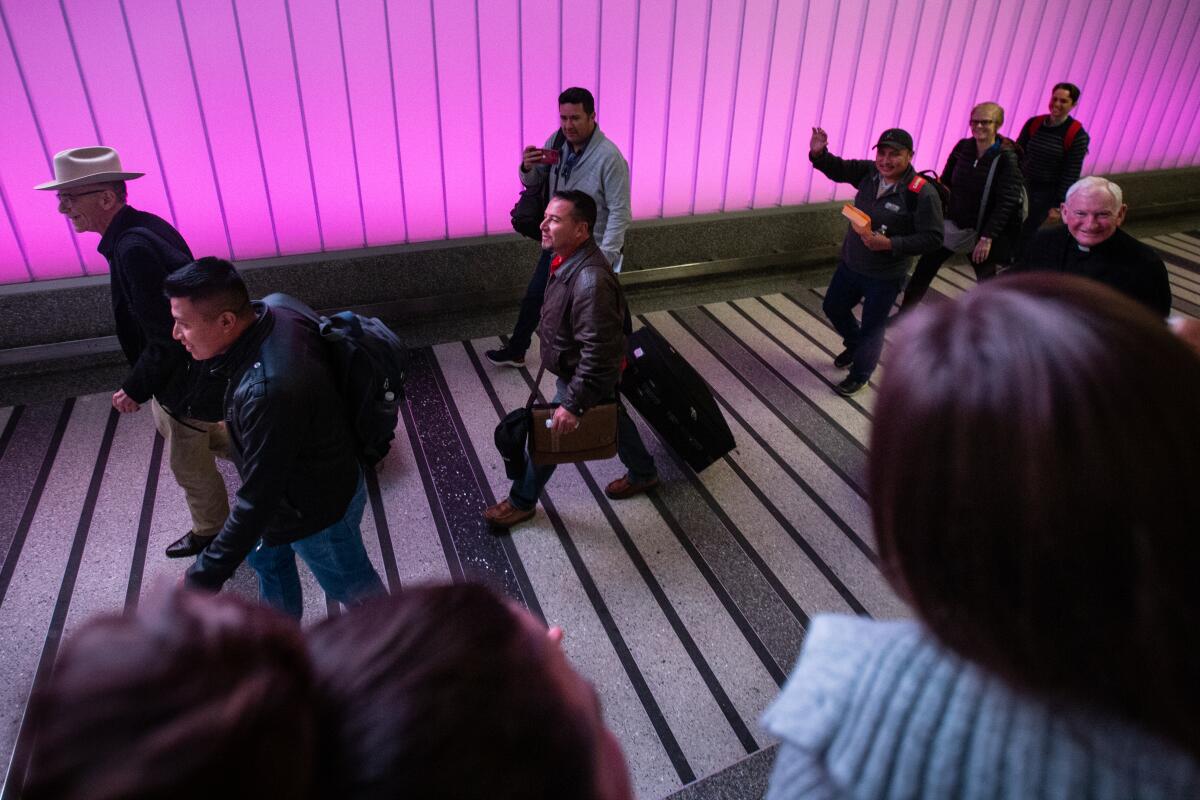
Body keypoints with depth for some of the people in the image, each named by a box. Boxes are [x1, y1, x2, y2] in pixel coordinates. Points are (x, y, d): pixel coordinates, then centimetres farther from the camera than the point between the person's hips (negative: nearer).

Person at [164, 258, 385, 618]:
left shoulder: (270, 390, -43)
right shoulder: (273, 308, -16)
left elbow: (257, 501, -33)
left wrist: (203, 579, -23)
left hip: (318, 506, -9)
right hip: (289, 482, 9)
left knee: (348, 583, 18)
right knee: (267, 556, 31)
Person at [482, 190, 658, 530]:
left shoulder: (590, 281, -38)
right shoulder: (569, 258, -7)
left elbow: (597, 352, -36)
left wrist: (572, 403, -32)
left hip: (586, 376, -9)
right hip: (589, 370, 10)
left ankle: (521, 502, 29)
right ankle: (643, 473, 51)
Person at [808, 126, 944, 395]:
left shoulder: (923, 193, -22)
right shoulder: (869, 172, -6)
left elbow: (932, 238, -20)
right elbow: (837, 169, -2)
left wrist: (890, 244, -30)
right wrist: (818, 153, -24)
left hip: (885, 277, -6)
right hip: (850, 263, 6)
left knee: (872, 328, 10)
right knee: (833, 307, 23)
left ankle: (859, 375, 34)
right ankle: (854, 346, 53)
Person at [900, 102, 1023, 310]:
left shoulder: (1007, 159, -14)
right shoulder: (962, 147, -2)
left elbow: (1007, 202, -18)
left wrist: (987, 238, -22)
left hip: (980, 231, -4)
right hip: (952, 224, 4)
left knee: (987, 280, 10)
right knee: (923, 270, 5)